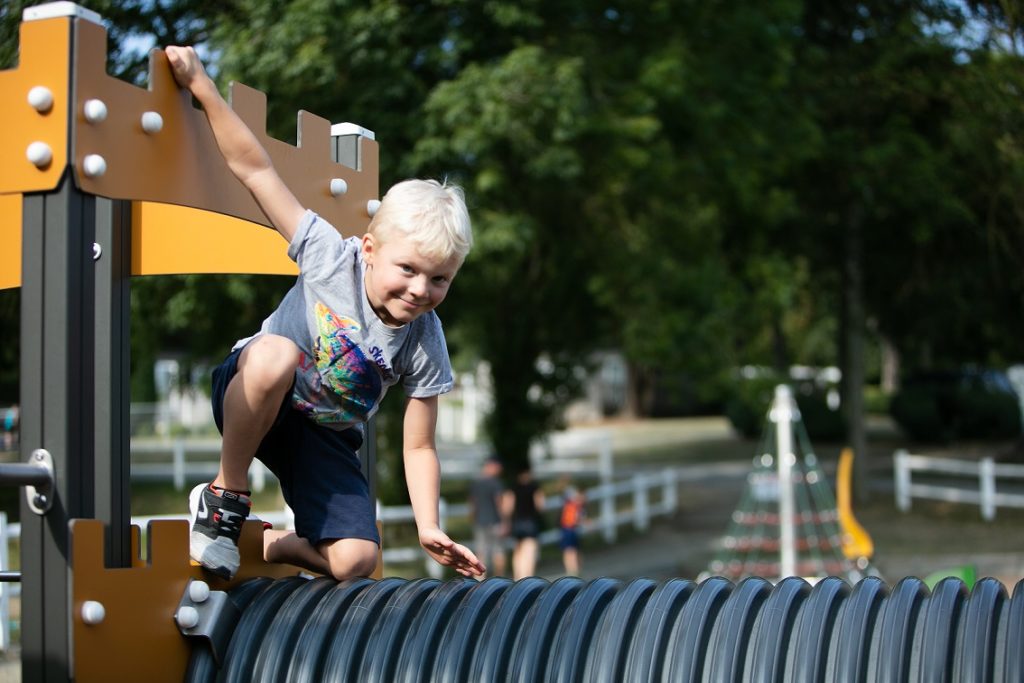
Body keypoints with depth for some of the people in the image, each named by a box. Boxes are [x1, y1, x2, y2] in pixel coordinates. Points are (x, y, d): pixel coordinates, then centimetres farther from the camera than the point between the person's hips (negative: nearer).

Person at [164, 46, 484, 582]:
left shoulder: (425, 347, -14)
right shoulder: (332, 257, -20)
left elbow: (419, 447, -7)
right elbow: (256, 170, -22)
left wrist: (429, 528, -20)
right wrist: (201, 86, -28)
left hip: (325, 437, 3)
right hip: (251, 399, -2)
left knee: (355, 562, -19)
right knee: (276, 353, -41)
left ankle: (265, 542, 12)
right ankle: (225, 499, -20)